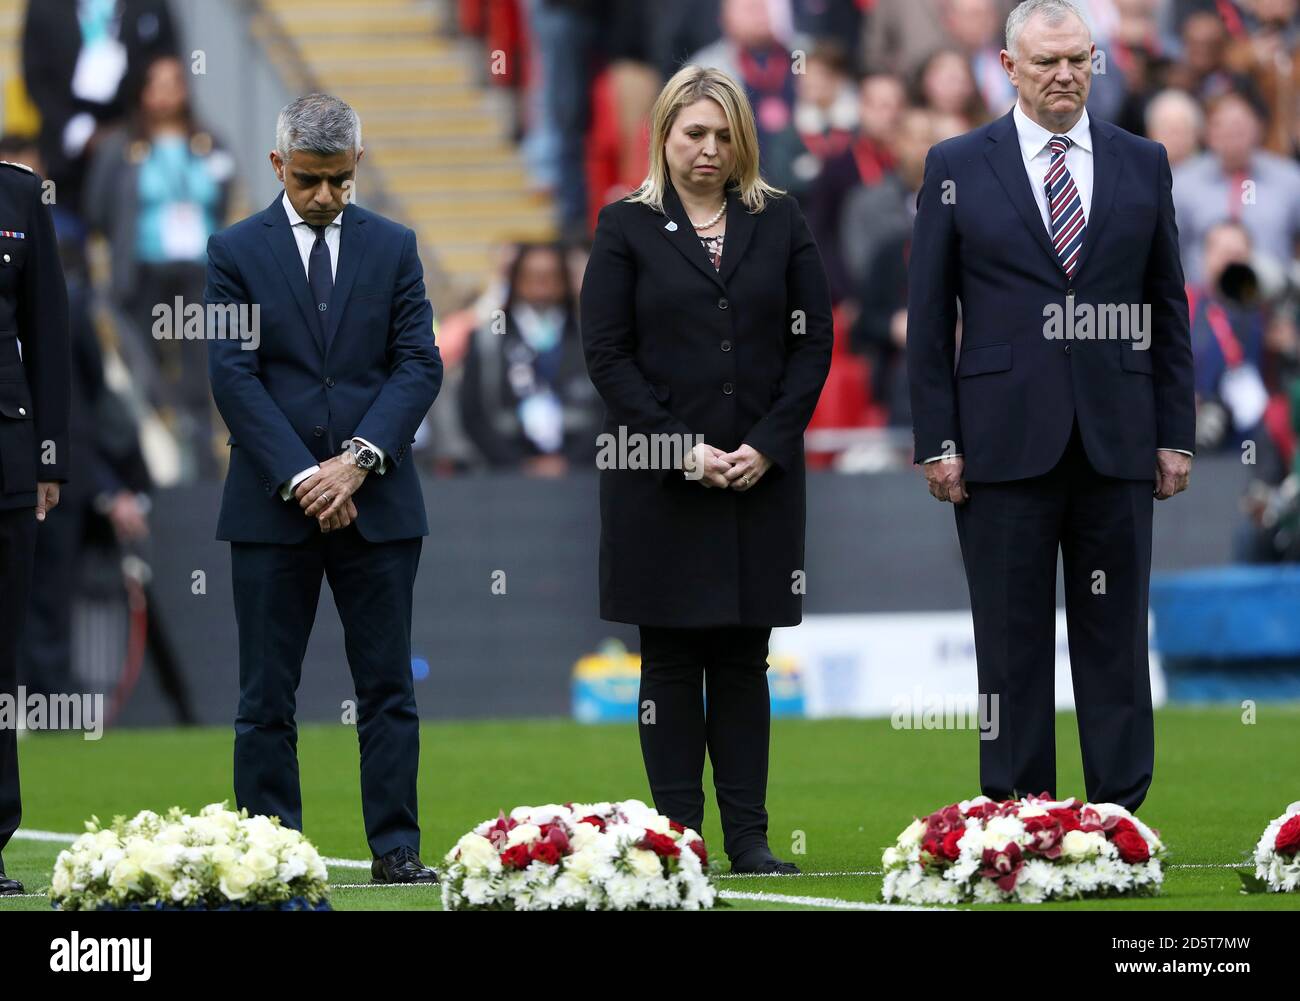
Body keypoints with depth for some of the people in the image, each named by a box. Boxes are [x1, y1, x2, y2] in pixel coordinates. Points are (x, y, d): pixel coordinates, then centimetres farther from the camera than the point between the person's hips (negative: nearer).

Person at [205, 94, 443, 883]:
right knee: (267, 698, 1)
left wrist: (360, 459, -12)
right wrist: (301, 477, -13)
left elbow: (418, 365, 2)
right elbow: (234, 376, -5)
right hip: (272, 507, -2)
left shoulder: (393, 248, 8)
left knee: (388, 689, 2)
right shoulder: (237, 253, 2)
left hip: (377, 501, 2)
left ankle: (397, 850, 5)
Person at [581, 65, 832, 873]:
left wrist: (768, 444, -7)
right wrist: (680, 446, -11)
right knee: (671, 656, 1)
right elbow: (607, 353, -2)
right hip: (658, 476, -2)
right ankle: (678, 831, 2)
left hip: (761, 473, 2)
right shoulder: (628, 229, 3)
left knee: (744, 656, 4)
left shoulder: (780, 223, 8)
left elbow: (813, 343, 5)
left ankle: (748, 834, 4)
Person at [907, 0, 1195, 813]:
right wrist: (937, 441, -3)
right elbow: (930, 314, 3)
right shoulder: (957, 167, 3)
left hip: (1116, 439, 2)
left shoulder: (1143, 164, 9)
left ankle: (1121, 813, 6)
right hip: (1005, 438, -1)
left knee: (1115, 633, 3)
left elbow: (1170, 307, 10)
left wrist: (1176, 434, 5)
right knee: (1013, 636, 2)